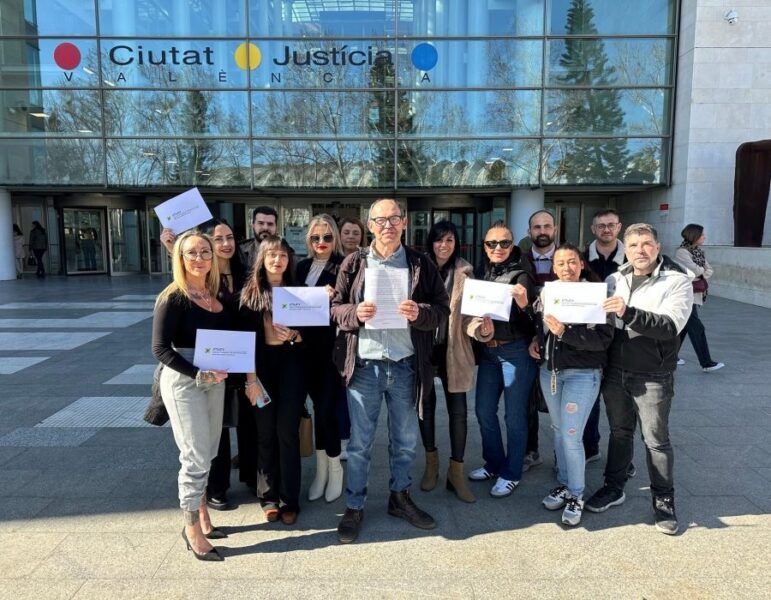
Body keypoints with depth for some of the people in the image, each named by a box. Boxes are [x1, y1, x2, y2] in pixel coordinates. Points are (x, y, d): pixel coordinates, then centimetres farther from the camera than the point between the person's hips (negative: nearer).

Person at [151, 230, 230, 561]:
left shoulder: (216, 295, 5)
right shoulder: (172, 298, -13)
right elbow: (160, 349, -17)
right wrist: (199, 374, -24)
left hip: (215, 379, 6)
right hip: (183, 381, -6)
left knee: (207, 453, 16)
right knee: (195, 457, -1)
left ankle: (202, 515, 33)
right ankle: (193, 528, 16)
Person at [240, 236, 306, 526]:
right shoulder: (250, 292, 3)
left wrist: (295, 334, -13)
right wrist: (250, 378, -10)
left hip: (292, 363, 0)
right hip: (262, 365, 0)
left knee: (287, 432, 0)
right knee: (266, 433, 5)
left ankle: (290, 500, 11)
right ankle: (269, 497, 20)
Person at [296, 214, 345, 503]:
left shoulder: (343, 266, -5)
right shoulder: (303, 266, 11)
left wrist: (333, 298, -28)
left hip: (333, 346, -5)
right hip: (309, 347, 5)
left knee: (327, 409, -4)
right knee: (318, 407, 13)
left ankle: (334, 469, 17)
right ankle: (321, 469, 26)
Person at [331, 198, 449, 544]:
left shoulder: (421, 264, 3)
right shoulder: (353, 263, 3)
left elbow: (442, 308, 1)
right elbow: (335, 308, 3)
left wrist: (419, 313, -19)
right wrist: (355, 313, -17)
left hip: (406, 366, 1)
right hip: (364, 366, -1)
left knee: (405, 439, 16)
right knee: (359, 442, 8)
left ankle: (400, 497, 36)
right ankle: (354, 507, 25)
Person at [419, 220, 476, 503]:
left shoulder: (465, 272, 1)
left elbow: (470, 311, -3)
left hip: (453, 350, 0)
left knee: (458, 411, 2)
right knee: (426, 406, 13)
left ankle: (456, 472, 17)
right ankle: (431, 463, 32)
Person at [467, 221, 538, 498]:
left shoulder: (520, 275, -10)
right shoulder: (484, 272, 7)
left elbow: (529, 319, -14)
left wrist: (524, 304, -36)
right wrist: (477, 325, -7)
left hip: (515, 351, -6)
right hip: (488, 350, 6)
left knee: (514, 416, 5)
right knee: (484, 411, 14)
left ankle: (511, 474, 22)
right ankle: (493, 464, 34)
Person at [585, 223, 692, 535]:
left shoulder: (677, 281, -8)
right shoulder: (615, 280, 5)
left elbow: (671, 325, -22)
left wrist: (629, 313, -35)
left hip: (653, 378, -3)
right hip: (615, 372, 4)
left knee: (656, 440, 8)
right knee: (619, 432, 17)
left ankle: (663, 499, 26)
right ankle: (614, 488, 33)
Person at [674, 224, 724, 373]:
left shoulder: (699, 251, 12)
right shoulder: (681, 252, -14)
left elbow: (709, 271, 9)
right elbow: (695, 270, -21)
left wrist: (700, 273, -7)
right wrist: (702, 271, -1)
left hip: (696, 293, 9)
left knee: (684, 326, 13)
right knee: (697, 327, -7)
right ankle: (706, 363, -2)